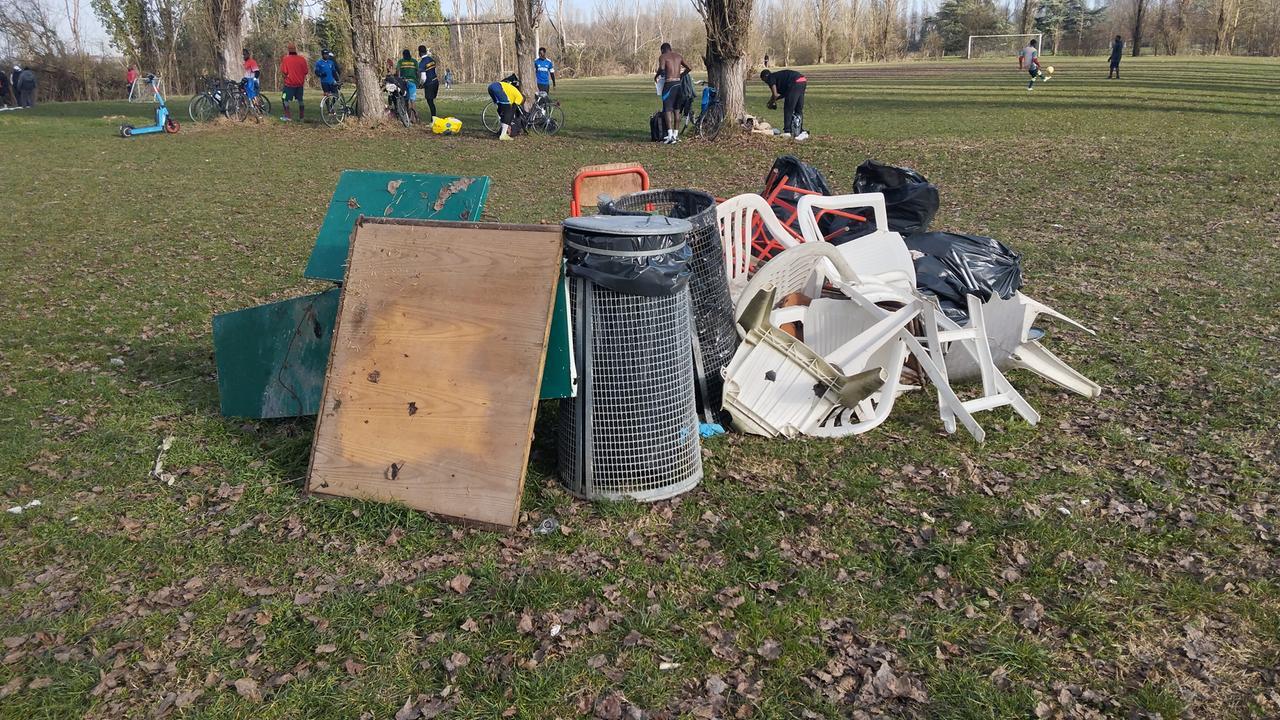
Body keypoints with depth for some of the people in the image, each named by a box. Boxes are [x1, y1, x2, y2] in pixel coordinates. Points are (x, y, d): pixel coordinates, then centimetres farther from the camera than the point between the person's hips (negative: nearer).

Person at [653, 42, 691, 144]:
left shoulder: (662, 57, -2)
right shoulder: (679, 56, 14)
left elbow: (661, 69, -20)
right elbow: (689, 68, 14)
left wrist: (656, 76, -2)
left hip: (669, 84, -6)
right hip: (678, 83, 6)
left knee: (667, 110, -7)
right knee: (676, 109, 14)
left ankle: (670, 136, -17)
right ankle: (676, 134, 19)